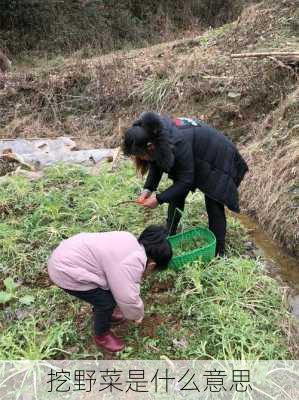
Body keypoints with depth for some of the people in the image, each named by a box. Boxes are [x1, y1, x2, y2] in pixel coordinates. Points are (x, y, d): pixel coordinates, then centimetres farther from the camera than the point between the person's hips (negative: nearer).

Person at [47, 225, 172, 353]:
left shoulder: (132, 243, 8)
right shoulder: (130, 264, -24)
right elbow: (127, 298, -21)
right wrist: (137, 315, 0)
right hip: (66, 272, -10)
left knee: (109, 289, 20)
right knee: (107, 301, -3)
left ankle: (101, 313, 44)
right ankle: (101, 335, 21)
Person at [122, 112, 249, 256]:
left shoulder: (177, 143, -41)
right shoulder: (154, 133, -19)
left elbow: (186, 180, -31)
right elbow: (156, 163, -3)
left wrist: (159, 199, -30)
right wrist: (148, 189, -17)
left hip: (217, 159, -8)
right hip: (196, 159, 8)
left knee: (214, 206, -5)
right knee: (176, 194, 5)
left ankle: (217, 253, 8)